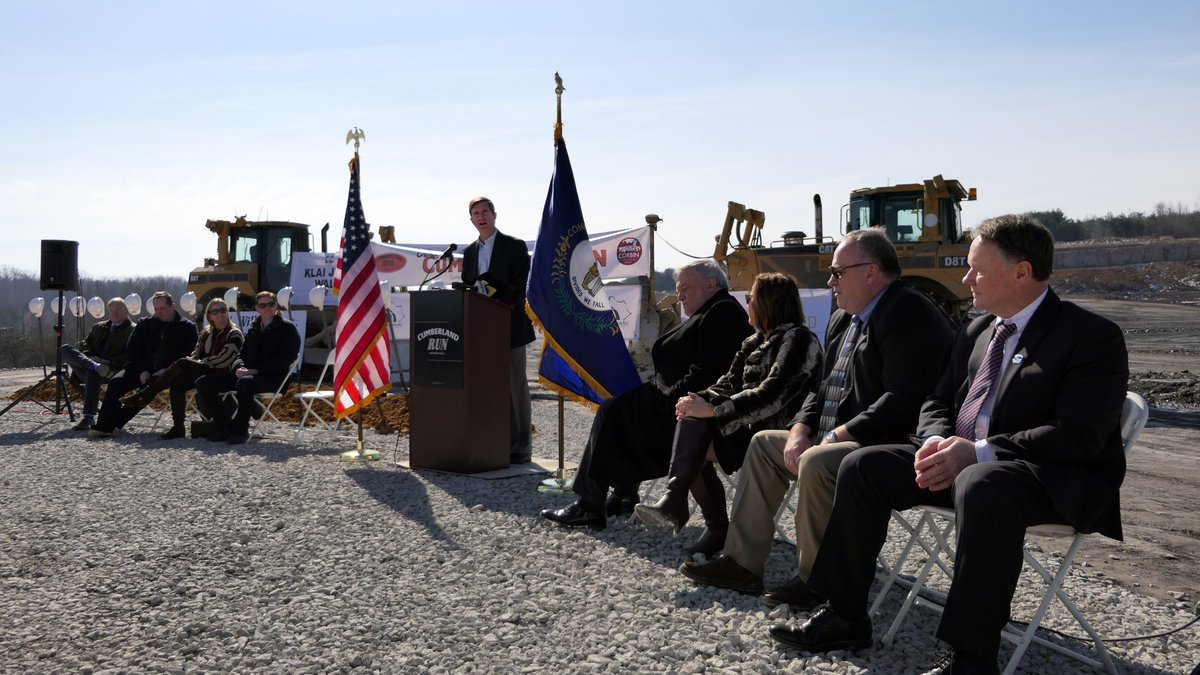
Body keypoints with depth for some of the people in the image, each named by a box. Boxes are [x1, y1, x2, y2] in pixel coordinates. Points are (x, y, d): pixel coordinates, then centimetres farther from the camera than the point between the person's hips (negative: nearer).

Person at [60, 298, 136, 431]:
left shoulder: (134, 330, 8)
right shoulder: (99, 327, 30)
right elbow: (84, 343, 21)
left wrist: (109, 362, -17)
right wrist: (89, 358, -2)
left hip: (113, 369, -6)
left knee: (92, 373, -39)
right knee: (65, 349, -15)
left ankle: (89, 417, -40)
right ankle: (96, 366, -40)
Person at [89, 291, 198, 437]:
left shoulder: (187, 327, 3)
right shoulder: (145, 324, 14)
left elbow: (188, 356, -3)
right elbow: (131, 349, 10)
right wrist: (143, 370, -7)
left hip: (167, 373, -4)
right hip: (143, 369, 4)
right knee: (115, 382, -20)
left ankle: (113, 424, -27)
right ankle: (104, 425, -22)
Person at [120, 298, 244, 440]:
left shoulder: (234, 334, -2)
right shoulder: (206, 333, 19)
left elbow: (223, 360, -12)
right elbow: (196, 355, 17)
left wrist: (198, 363, -10)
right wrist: (192, 361, -6)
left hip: (221, 375, -6)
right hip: (202, 371, 6)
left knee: (182, 363, -26)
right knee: (177, 382, -26)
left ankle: (146, 394, -16)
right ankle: (177, 428, -26)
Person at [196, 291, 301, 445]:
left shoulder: (287, 327, 3)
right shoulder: (253, 328, 22)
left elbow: (286, 358, -9)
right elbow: (242, 354, 20)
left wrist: (256, 370, -17)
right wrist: (239, 368, -7)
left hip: (273, 377, -7)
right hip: (246, 374, 7)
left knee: (244, 382, -40)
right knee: (203, 383, -7)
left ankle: (241, 431, -26)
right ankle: (225, 427, -5)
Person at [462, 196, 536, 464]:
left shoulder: (515, 246, -2)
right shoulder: (469, 251, 16)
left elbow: (521, 287, -9)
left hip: (509, 328, -5)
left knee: (515, 387, -2)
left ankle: (520, 448, 3)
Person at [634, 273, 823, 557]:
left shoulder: (797, 339, -9)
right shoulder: (755, 342, 19)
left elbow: (771, 395, -22)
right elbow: (730, 384, 11)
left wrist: (712, 410, -25)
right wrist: (701, 400, -12)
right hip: (748, 425, 8)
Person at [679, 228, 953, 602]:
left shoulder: (910, 314, -16)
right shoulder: (843, 319, 16)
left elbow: (903, 401, -26)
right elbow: (825, 388, 19)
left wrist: (839, 435, -23)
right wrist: (800, 430, 0)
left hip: (886, 445, -11)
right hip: (835, 439, 11)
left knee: (816, 463, -33)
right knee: (764, 443, 13)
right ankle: (742, 563, 12)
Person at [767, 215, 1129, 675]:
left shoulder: (1094, 336, -10)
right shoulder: (977, 332, 13)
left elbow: (1078, 435, -20)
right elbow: (939, 404, 17)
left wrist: (978, 452, -26)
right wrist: (937, 443, -7)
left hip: (1057, 481, -7)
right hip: (964, 462, 8)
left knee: (982, 486, -40)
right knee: (863, 466, -6)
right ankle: (845, 616, 0)